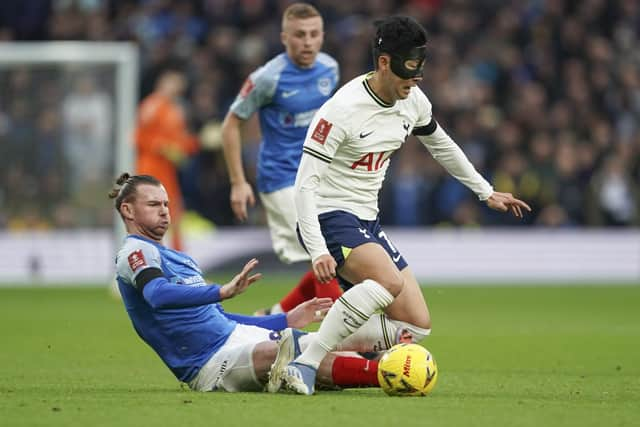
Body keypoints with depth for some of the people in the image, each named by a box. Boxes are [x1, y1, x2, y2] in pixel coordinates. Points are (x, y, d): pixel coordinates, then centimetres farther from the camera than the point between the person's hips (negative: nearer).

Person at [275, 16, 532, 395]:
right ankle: (304, 365, -31)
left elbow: (441, 146, 24)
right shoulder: (343, 110, -21)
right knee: (389, 280, -36)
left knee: (418, 326, 1)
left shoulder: (414, 101, 3)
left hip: (368, 222, 9)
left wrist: (486, 192, 28)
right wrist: (318, 251, -32)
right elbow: (305, 182, -22)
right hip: (330, 217, -9)